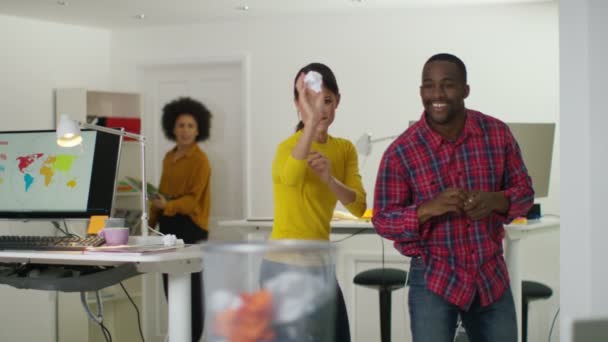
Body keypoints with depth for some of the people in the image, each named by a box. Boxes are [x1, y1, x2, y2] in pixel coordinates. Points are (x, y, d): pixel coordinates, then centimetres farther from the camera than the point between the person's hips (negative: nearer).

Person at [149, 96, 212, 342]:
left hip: (191, 228, -7)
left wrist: (168, 206, -28)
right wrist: (151, 222, 13)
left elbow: (192, 199, -14)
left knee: (190, 287, -5)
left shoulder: (200, 160, -8)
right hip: (168, 226, 7)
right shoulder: (169, 158, 15)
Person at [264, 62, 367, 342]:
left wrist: (329, 178, -27)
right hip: (287, 264, -8)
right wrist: (311, 120, -51)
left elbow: (359, 206, -8)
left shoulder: (345, 149, 7)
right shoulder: (289, 146, -14)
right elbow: (290, 177, -40)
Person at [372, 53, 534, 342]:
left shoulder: (498, 133, -5)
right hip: (433, 280, -3)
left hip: (492, 275, 3)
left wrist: (495, 201, -19)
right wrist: (429, 208, -27)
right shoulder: (401, 152, -12)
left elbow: (524, 190, 4)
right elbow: (383, 221, -9)